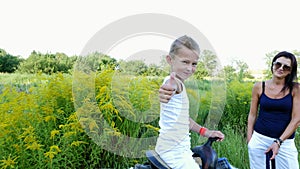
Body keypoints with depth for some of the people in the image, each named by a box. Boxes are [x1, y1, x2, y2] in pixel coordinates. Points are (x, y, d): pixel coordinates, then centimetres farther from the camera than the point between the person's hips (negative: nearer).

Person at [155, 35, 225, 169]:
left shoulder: (179, 84, 11)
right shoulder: (173, 82, -17)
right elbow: (171, 86, -44)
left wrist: (205, 132, 13)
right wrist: (169, 87, -65)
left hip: (180, 148, 10)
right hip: (174, 153, -10)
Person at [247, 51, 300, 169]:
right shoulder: (259, 87, -1)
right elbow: (252, 115, 4)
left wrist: (278, 142, -13)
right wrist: (249, 140, 2)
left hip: (285, 142, 0)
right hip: (259, 139, 1)